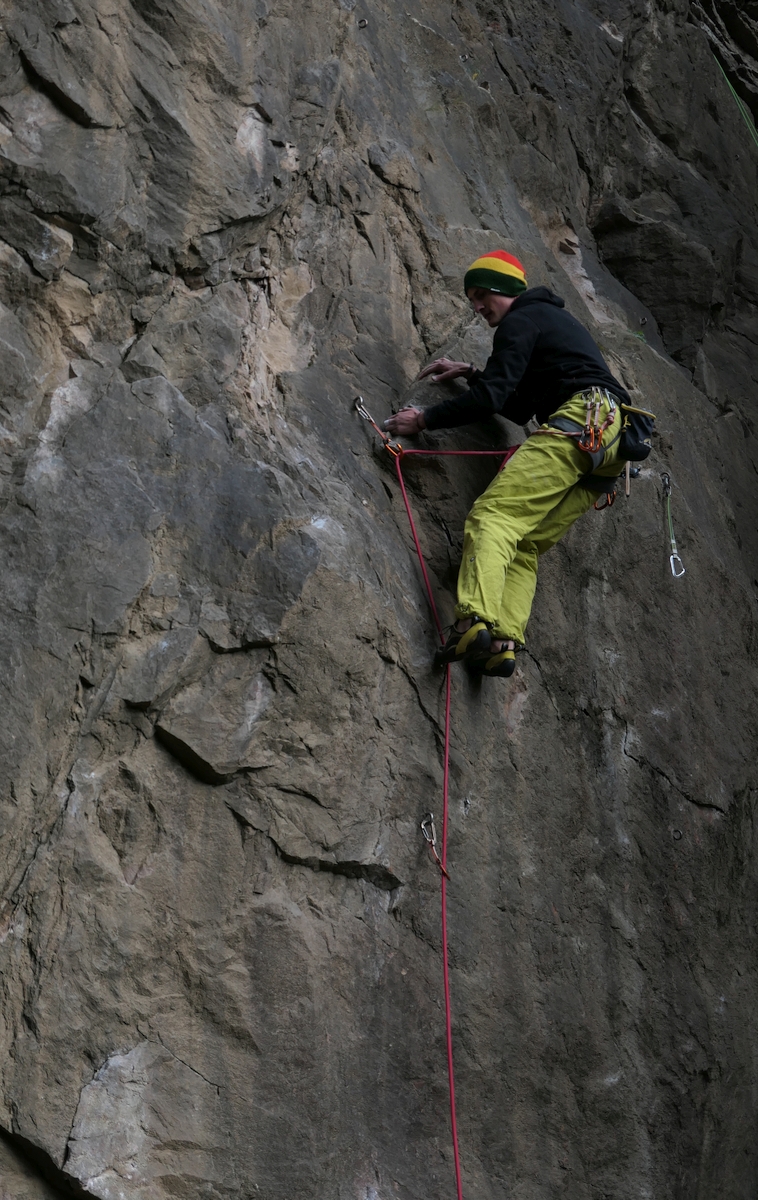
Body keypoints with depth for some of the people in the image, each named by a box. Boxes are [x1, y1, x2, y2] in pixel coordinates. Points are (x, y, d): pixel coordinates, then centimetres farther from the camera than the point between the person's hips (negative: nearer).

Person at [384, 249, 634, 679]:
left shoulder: (520, 321, 5)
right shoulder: (554, 318, 36)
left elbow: (491, 398, -8)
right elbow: (519, 408, 36)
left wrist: (424, 419, -2)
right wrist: (471, 373, 33)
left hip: (580, 419, -9)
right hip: (612, 444, 9)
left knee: (493, 514, -19)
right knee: (525, 544, 3)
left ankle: (476, 621, -38)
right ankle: (503, 642, -15)